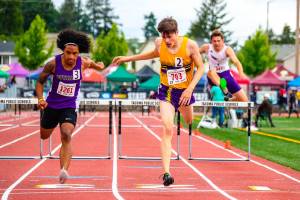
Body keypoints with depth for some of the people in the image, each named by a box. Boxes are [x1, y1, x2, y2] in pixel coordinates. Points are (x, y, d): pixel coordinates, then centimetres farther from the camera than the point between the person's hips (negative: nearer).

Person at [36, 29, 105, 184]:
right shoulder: (53, 64, -16)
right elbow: (40, 82, -2)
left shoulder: (83, 63, -13)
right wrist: (40, 99, -17)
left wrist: (98, 66, -10)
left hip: (70, 107, -2)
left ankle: (64, 170, -32)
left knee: (66, 136, -24)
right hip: (52, 105, 2)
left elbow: (92, 64, 14)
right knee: (44, 136, 18)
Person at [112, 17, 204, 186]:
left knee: (189, 121, 27)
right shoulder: (159, 43, -11)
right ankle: (167, 173, -23)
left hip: (185, 90, 1)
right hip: (167, 91, -1)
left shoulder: (190, 45, -18)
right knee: (168, 129, -18)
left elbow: (200, 67, -9)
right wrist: (128, 58, 15)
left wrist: (190, 88, -21)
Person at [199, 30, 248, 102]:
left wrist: (241, 73, -54)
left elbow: (236, 61, -35)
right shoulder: (207, 47, -11)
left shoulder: (227, 49, -19)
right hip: (214, 77, 0)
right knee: (211, 72, -39)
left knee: (244, 100, -4)